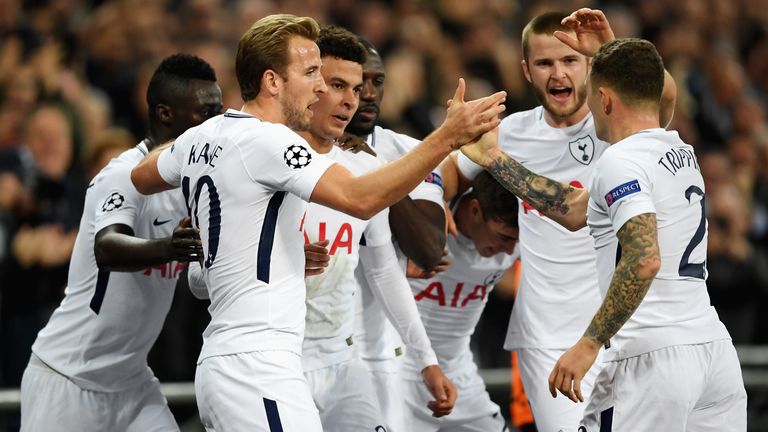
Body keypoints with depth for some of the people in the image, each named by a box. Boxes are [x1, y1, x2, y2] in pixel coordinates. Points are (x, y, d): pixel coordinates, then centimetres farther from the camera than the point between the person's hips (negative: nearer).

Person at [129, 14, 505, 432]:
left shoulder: (202, 136, 13)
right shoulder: (265, 139, -14)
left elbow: (143, 177, 34)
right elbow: (359, 198, -25)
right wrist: (447, 137, -27)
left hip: (221, 363, 10)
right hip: (258, 370, -10)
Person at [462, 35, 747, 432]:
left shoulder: (621, 161, -9)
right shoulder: (681, 152, 17)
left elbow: (644, 260, -24)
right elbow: (575, 210, 25)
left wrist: (589, 344, -20)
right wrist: (495, 160, 28)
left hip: (651, 355, -8)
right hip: (715, 351, 8)